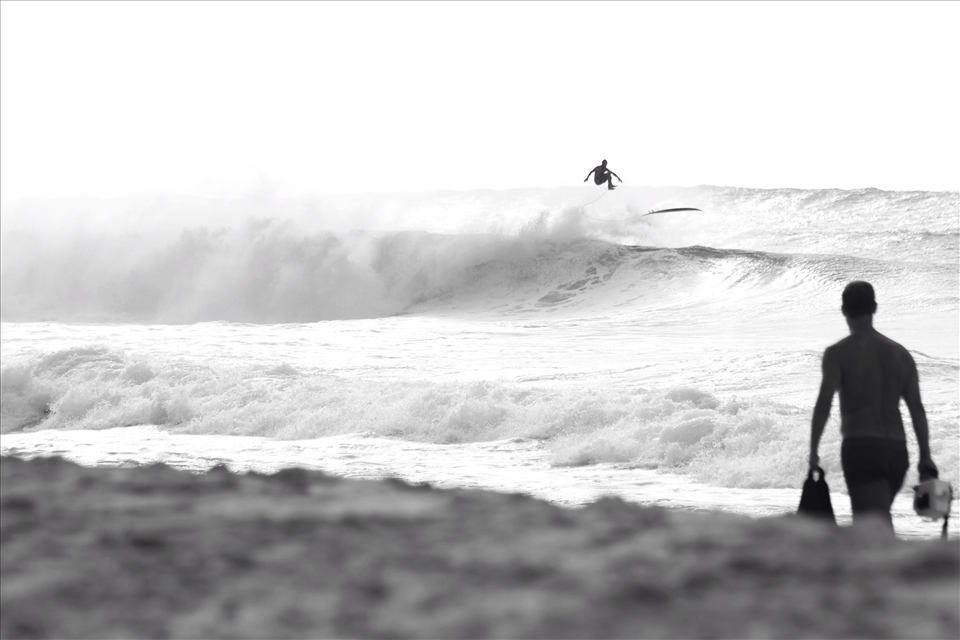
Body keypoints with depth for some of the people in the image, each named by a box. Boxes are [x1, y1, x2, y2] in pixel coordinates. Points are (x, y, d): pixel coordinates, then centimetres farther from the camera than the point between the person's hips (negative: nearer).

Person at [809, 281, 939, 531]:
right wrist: (926, 456, 7)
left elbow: (824, 404, -11)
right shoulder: (901, 354, 13)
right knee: (869, 521, 21)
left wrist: (813, 451, -5)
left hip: (861, 447, -6)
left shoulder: (838, 353, -2)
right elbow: (917, 408, 7)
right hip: (896, 450, 6)